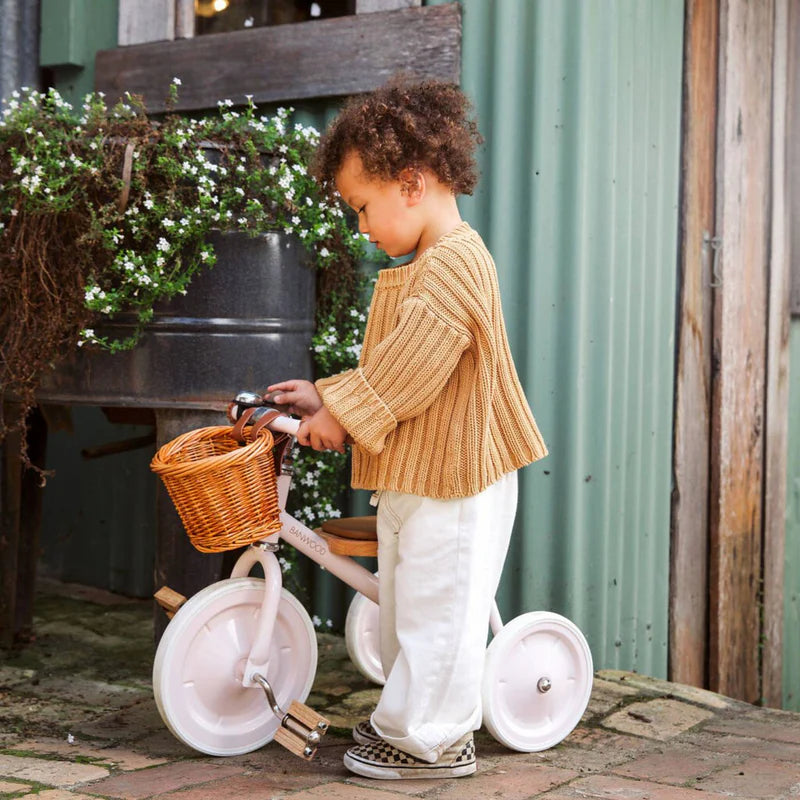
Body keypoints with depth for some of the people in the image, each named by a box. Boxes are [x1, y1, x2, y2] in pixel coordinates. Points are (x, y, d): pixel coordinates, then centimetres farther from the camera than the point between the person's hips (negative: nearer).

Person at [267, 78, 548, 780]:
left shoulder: (455, 262, -19)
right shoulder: (421, 266, 15)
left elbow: (409, 368, -23)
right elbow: (389, 368, 20)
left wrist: (342, 412, -15)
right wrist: (326, 398, 12)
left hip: (453, 481, -11)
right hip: (412, 475, 11)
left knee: (435, 606, -1)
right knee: (406, 604, 19)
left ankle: (430, 738, 11)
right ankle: (411, 716, 32)